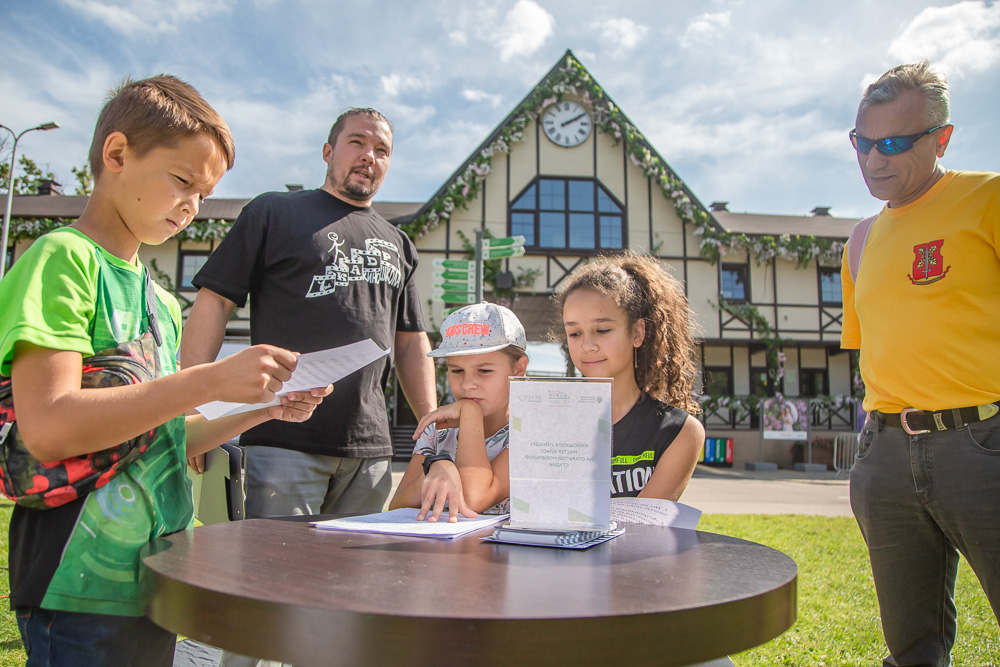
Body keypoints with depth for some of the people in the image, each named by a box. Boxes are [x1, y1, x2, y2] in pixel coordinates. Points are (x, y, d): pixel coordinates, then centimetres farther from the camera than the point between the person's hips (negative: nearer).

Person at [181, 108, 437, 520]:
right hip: (284, 442, -4)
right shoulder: (275, 212, 7)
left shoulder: (398, 245, 19)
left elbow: (411, 343, 19)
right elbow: (214, 301, 1)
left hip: (370, 450, 4)